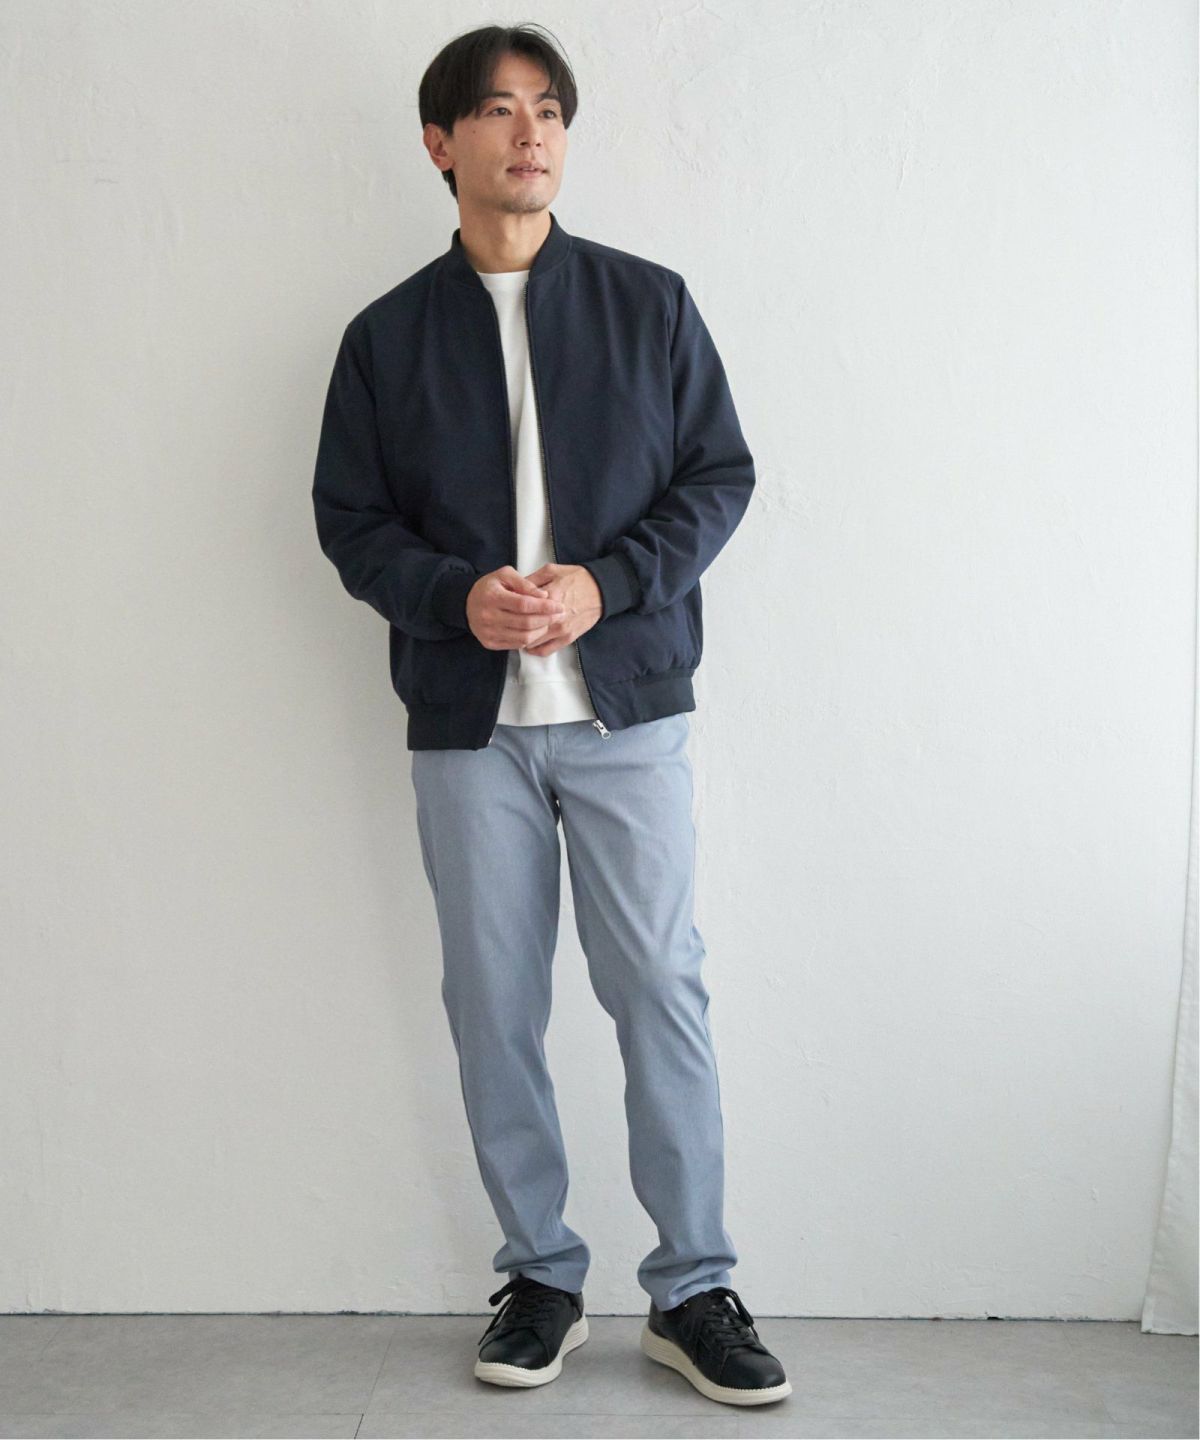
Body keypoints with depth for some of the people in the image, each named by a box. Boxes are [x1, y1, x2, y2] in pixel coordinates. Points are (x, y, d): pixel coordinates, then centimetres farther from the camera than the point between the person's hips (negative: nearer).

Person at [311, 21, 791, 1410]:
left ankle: (692, 1291, 13)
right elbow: (348, 517, 6)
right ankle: (540, 1277, 23)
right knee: (493, 1008, 7)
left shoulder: (648, 302, 5)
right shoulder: (388, 333, 7)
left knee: (662, 993, -1)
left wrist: (604, 584, -13)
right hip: (466, 721, 2)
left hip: (627, 706, -1)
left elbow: (720, 476, 3)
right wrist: (457, 597, -13)